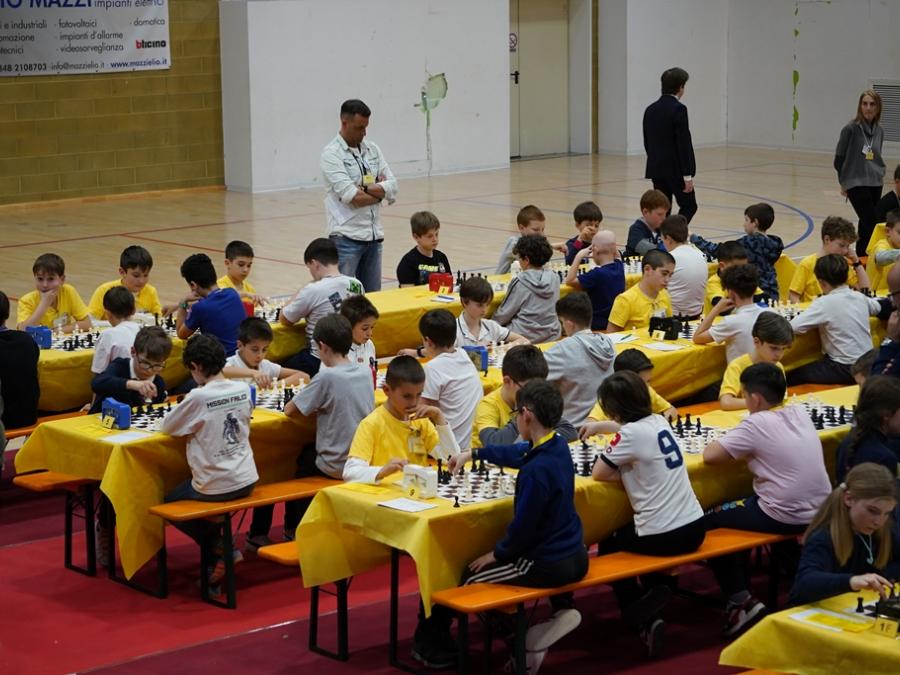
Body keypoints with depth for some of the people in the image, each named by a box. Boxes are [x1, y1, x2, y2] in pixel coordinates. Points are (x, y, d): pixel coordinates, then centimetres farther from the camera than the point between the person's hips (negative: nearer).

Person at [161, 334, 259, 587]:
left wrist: (190, 425, 11)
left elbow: (166, 427, -8)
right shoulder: (243, 390, -3)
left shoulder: (198, 397, -20)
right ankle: (223, 551, 22)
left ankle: (221, 550, 9)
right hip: (246, 481, 6)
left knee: (168, 503, 20)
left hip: (214, 487, -6)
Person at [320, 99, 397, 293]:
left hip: (374, 235, 6)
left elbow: (392, 188, 4)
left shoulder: (372, 149, 12)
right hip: (347, 237, -6)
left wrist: (364, 188, -10)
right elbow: (351, 196, -17)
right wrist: (379, 190, -3)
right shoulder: (331, 154, -7)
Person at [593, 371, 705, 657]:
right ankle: (652, 593, 19)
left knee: (608, 546, 23)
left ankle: (644, 619, 13)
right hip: (694, 528, 7)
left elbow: (598, 474, -8)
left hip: (663, 537, -7)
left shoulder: (631, 434, -17)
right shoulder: (659, 422, 4)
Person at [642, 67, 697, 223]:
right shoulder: (678, 109, -14)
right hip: (675, 169, -7)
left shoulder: (651, 109, 8)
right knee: (688, 206, 3)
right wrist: (688, 175, -15)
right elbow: (684, 144, -17)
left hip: (656, 169, 7)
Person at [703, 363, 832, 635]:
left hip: (784, 518, -8)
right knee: (737, 509, 28)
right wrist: (745, 448, 11)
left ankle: (740, 600, 5)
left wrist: (733, 447, 3)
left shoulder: (756, 424, -15)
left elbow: (709, 456, -17)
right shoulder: (800, 413, 4)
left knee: (708, 522, 9)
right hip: (819, 512, 8)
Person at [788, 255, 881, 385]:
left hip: (846, 370, -8)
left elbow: (793, 327, -22)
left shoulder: (825, 303, -17)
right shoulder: (860, 297, 2)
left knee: (793, 377, 2)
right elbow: (877, 307, 25)